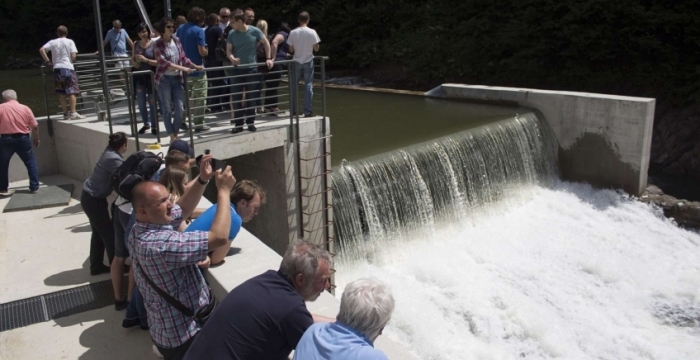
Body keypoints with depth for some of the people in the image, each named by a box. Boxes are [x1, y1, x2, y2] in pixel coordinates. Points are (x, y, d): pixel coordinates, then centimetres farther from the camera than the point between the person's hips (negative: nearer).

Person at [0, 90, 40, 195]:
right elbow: (35, 126, 2)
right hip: (23, 139, 1)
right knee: (31, 163, 11)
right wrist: (36, 139, 15)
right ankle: (34, 187, 9)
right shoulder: (25, 108, 1)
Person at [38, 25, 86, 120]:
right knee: (72, 91, -2)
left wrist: (47, 61, 6)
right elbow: (73, 55, -8)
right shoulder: (70, 42, 3)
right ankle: (73, 113, -10)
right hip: (68, 67, -3)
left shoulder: (53, 42, 10)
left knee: (61, 93, 8)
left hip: (57, 68, 3)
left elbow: (41, 50, 0)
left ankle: (65, 113, 10)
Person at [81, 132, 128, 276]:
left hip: (91, 197, 9)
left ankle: (96, 266, 30)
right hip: (94, 200, -9)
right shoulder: (114, 159, -25)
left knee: (99, 233, 19)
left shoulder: (109, 152, 1)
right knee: (109, 233, 5)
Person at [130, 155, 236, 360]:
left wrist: (202, 180, -6)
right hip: (184, 335, -9)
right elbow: (219, 237, -34)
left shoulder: (140, 229, -2)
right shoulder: (159, 244, -33)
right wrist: (223, 190, -24)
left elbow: (183, 209, 9)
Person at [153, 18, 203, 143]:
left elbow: (183, 58, 12)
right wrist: (183, 68, -23)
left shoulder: (176, 41, 6)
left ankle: (176, 134, 14)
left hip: (177, 78, 4)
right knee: (167, 110, 1)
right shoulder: (158, 44, -6)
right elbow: (164, 62, -17)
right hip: (164, 79, -4)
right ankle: (172, 136, 9)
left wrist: (195, 66, 1)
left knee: (179, 109, 0)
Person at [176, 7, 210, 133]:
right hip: (197, 69, -7)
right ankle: (199, 124, 5)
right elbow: (202, 52, -20)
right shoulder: (199, 30, -15)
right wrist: (207, 51, 1)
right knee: (200, 98, 2)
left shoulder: (180, 29, 7)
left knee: (185, 97, 18)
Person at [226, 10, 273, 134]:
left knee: (251, 97, 5)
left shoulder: (255, 31, -7)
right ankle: (238, 124, 9)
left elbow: (266, 43, 6)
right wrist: (232, 58, -21)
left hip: (251, 69, -1)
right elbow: (228, 50, 0)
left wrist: (268, 58, 0)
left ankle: (250, 122, 18)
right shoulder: (232, 34, -1)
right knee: (236, 98, 1)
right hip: (236, 70, 2)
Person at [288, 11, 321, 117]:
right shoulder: (312, 32, -8)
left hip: (297, 61, 2)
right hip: (308, 61, -2)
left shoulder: (293, 32, -4)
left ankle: (293, 110, 15)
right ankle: (308, 111, 0)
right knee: (308, 85, 3)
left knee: (294, 85, 12)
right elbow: (316, 49, -5)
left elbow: (291, 50, -1)